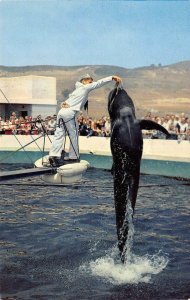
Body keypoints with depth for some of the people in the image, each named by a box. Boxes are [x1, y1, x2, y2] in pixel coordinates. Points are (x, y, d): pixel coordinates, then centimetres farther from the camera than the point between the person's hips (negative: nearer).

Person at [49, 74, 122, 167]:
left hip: (61, 111, 7)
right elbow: (99, 83, 2)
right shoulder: (85, 87, 8)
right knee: (74, 135, 3)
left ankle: (53, 155, -11)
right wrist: (112, 77, 0)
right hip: (69, 113, -7)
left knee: (59, 135, -1)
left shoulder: (77, 90, 30)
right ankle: (74, 157, 7)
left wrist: (66, 103, -4)